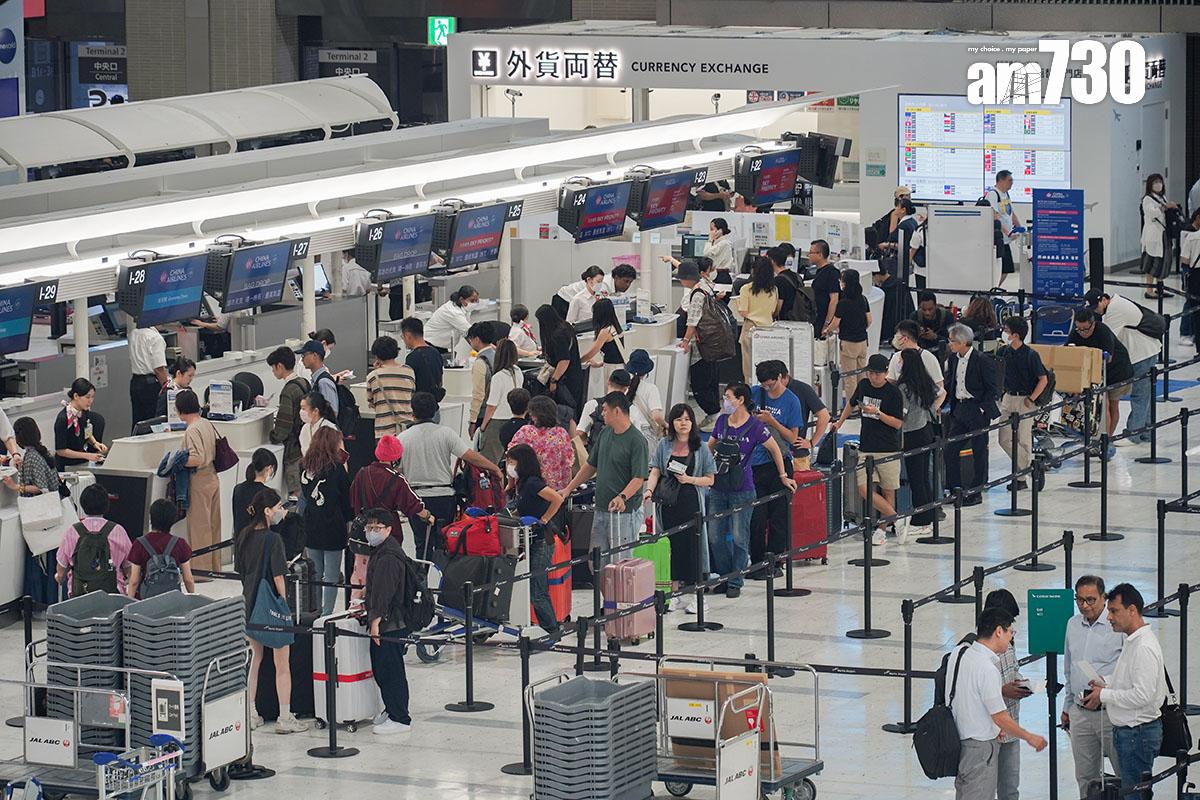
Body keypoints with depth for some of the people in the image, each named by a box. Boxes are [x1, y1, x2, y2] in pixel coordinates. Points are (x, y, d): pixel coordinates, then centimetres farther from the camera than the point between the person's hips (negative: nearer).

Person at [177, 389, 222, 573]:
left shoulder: (192, 430, -19)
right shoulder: (208, 425, 7)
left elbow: (198, 459, -27)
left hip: (200, 482, -9)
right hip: (213, 478, 9)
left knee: (199, 526, -1)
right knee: (213, 524, 15)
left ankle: (201, 569, 3)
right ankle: (214, 566, 23)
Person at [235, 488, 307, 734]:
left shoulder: (243, 536, 2)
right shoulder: (273, 539, -19)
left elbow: (240, 569, 11)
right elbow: (278, 578, -19)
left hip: (249, 603, 7)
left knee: (255, 657, 19)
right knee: (282, 664, 5)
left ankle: (250, 714, 21)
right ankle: (285, 718, 8)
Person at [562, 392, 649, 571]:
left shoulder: (636, 440, -14)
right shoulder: (605, 434, 11)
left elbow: (639, 478, -18)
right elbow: (591, 466, 20)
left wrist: (622, 497, -34)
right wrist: (568, 489, 16)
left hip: (624, 512, -8)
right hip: (601, 509, 8)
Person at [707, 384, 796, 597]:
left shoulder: (754, 425, -9)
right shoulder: (722, 421, 5)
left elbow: (775, 449, 2)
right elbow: (709, 448, 19)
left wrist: (783, 476, 7)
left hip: (742, 489, -5)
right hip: (718, 487, 5)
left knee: (739, 538, 0)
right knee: (715, 537, 5)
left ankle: (735, 583, 10)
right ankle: (722, 578, 19)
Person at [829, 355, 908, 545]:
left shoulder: (894, 393, -8)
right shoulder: (864, 385, 8)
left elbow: (898, 423, -10)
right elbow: (852, 403, 29)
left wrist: (877, 412, -20)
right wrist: (840, 422, 26)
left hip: (888, 449, -4)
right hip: (866, 448, 4)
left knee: (888, 491, 3)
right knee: (864, 490, -9)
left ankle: (882, 529, 17)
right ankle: (898, 520, -1)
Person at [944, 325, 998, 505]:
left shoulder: (982, 360, -13)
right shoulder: (954, 359, 6)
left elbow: (991, 388, -10)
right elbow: (949, 384, 14)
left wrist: (982, 409, -15)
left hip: (978, 411, -7)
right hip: (959, 410, 7)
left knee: (979, 452, 3)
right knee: (950, 449, 2)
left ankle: (975, 493, 10)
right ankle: (954, 490, 11)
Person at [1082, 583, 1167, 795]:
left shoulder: (1145, 647, -20)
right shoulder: (1132, 642, 13)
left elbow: (1142, 696, -25)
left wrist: (1104, 695, -15)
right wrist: (1106, 682, 9)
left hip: (1139, 733, -10)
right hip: (1127, 731, 10)